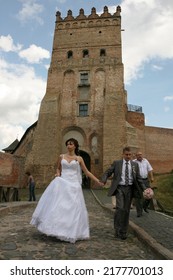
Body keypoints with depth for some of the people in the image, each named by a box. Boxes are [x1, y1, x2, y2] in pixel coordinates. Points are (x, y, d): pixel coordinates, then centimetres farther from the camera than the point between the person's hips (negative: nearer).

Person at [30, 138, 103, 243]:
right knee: (58, 205, -8)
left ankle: (72, 232, 17)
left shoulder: (79, 158, 5)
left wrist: (98, 181, 3)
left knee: (73, 208, 1)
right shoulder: (62, 157, 9)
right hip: (62, 183, 2)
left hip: (74, 185, -1)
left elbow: (87, 172, 7)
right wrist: (58, 174, -1)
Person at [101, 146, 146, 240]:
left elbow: (138, 178, 10)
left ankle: (123, 232, 22)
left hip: (130, 189, 3)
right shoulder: (116, 163, 2)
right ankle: (117, 229, 5)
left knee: (126, 210, 8)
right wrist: (104, 180, -20)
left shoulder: (135, 164, 9)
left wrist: (144, 189, 1)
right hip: (119, 188, -2)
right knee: (120, 208, -15)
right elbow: (107, 173, -1)